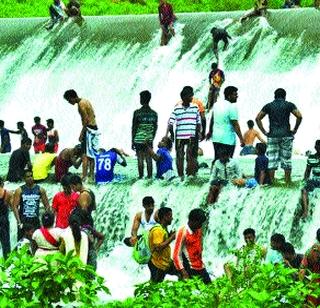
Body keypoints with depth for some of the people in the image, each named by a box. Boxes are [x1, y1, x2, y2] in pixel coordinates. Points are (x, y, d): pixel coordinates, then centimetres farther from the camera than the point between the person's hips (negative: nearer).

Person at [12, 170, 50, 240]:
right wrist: (19, 222, -15)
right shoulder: (19, 191, -4)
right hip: (23, 221, -2)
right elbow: (15, 207, -7)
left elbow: (47, 206, 6)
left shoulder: (40, 190, 1)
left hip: (36, 221, 2)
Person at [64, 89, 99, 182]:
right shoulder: (85, 101, 15)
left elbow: (86, 120, -20)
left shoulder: (81, 104, -14)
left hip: (89, 129, -10)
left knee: (85, 154, -12)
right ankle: (92, 175, 23)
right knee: (91, 154, 16)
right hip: (94, 128, 10)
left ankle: (84, 176, -17)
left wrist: (82, 134, -20)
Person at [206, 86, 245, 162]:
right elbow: (235, 125, -17)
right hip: (228, 140, -7)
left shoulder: (216, 105, 7)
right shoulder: (232, 107, -15)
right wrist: (241, 139, -13)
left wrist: (210, 132, 33)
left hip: (216, 138, 7)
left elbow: (212, 119, 19)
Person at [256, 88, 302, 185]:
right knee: (286, 160, 4)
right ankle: (288, 182, 3)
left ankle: (272, 182, 1)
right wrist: (295, 130, 0)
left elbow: (258, 118, 4)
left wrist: (264, 132, 5)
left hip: (272, 136, 1)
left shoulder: (268, 106, 8)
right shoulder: (289, 105, 3)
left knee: (272, 161, 3)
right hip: (286, 136, -1)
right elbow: (299, 116, -9)